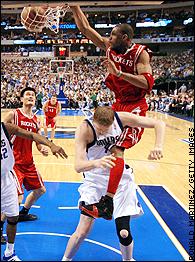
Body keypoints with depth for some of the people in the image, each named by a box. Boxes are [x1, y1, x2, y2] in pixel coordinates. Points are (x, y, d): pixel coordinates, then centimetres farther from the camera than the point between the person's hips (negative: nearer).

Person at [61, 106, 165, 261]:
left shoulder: (121, 118, -17)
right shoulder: (84, 129, -24)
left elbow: (159, 124, -10)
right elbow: (78, 166, -34)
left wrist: (158, 146, -29)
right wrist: (96, 163, -56)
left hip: (121, 179, 2)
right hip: (96, 180, -1)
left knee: (124, 233, -1)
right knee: (83, 231, -5)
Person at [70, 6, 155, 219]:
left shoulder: (140, 53, -16)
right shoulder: (109, 47, 2)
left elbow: (148, 83, -28)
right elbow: (85, 28, 4)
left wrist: (119, 73, -34)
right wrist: (74, 7, -3)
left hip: (134, 107, -8)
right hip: (119, 104, 8)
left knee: (117, 149, -21)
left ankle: (108, 200, -24)